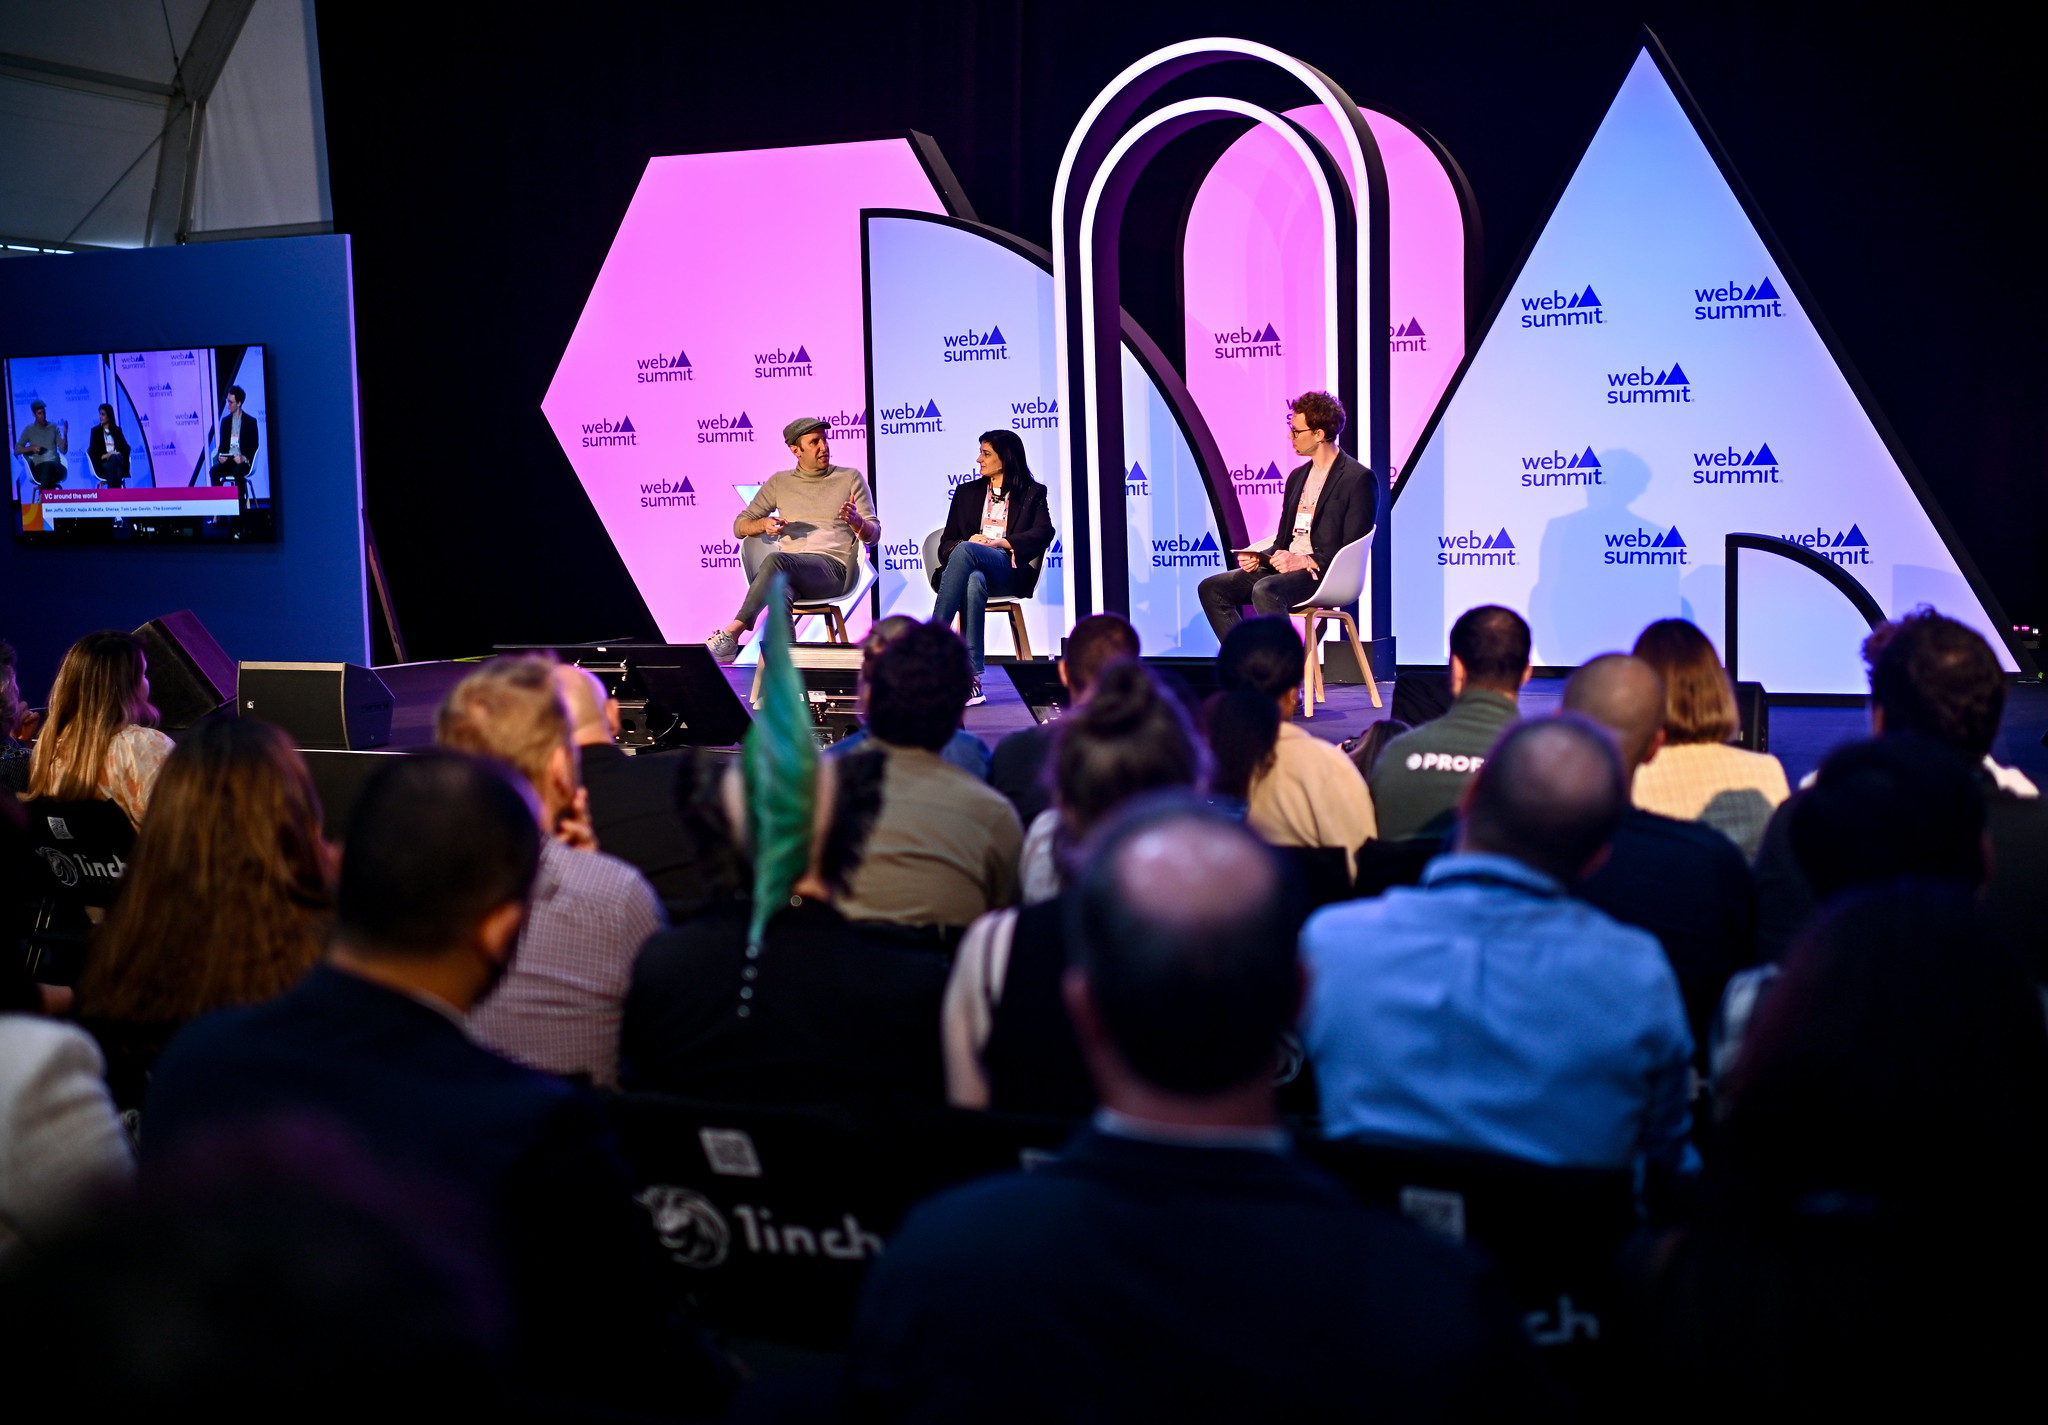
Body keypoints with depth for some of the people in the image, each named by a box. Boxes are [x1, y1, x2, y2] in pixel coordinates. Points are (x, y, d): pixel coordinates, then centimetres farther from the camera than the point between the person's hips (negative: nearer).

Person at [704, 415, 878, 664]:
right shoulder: (780, 482, 22)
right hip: (787, 570, 2)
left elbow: (874, 534, 11)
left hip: (833, 567, -2)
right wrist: (764, 524, -1)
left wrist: (855, 520, -14)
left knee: (776, 560, -37)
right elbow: (739, 526, 23)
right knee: (779, 589, -40)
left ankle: (733, 633, -44)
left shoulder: (850, 478, 16)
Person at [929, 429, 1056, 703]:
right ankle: (972, 677, -50)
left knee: (965, 552, -38)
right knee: (974, 581, -40)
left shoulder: (1032, 493, 18)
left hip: (1009, 572, -2)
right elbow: (946, 544, 18)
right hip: (968, 568, 2)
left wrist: (999, 542, -16)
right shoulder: (967, 492, 27)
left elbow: (1044, 533, -1)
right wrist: (967, 542, -8)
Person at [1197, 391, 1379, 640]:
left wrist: (1305, 561, -23)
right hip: (1286, 568, 9)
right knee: (1211, 589, -6)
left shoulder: (1359, 479, -6)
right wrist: (1258, 558, 1)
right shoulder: (1298, 476, 20)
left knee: (1265, 590, -36)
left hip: (1325, 574, -9)